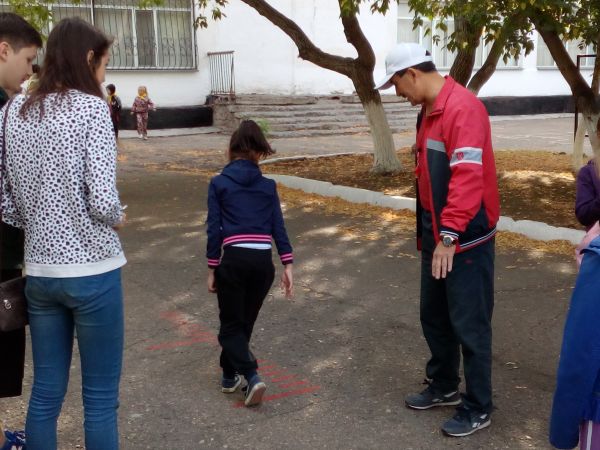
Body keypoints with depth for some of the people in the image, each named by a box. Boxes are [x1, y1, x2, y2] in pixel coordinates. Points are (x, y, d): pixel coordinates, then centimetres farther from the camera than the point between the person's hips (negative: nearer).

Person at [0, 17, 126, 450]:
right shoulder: (90, 107, -11)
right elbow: (103, 202, -18)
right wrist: (118, 219, 2)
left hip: (39, 271, 6)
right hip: (92, 270, -6)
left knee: (45, 392, 16)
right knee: (101, 397, 8)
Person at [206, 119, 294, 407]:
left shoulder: (218, 184, 2)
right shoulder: (268, 186, 9)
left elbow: (214, 229, -1)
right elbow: (278, 227, 5)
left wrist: (212, 268, 4)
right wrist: (287, 265, 4)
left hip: (234, 260, -3)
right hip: (263, 261, 3)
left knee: (231, 326, 9)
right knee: (245, 322, 19)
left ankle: (252, 377, -9)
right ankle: (230, 375, 31)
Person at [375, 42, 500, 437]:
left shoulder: (464, 108, -19)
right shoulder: (431, 110, 12)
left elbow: (468, 178, -26)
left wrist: (449, 235, -27)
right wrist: (432, 231, 15)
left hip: (465, 237, -9)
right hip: (437, 232, 9)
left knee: (469, 324, 2)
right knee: (434, 316, 19)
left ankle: (477, 408, 17)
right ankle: (444, 386, 37)